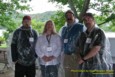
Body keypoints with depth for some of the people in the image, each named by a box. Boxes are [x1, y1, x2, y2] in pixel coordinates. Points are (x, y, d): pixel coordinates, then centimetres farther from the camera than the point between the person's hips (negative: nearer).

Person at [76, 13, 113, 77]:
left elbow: (96, 49, -17)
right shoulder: (83, 34, 12)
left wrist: (83, 58, -9)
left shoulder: (99, 32, -8)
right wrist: (80, 57, -4)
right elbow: (79, 47, 16)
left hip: (99, 66, -5)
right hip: (86, 66, 6)